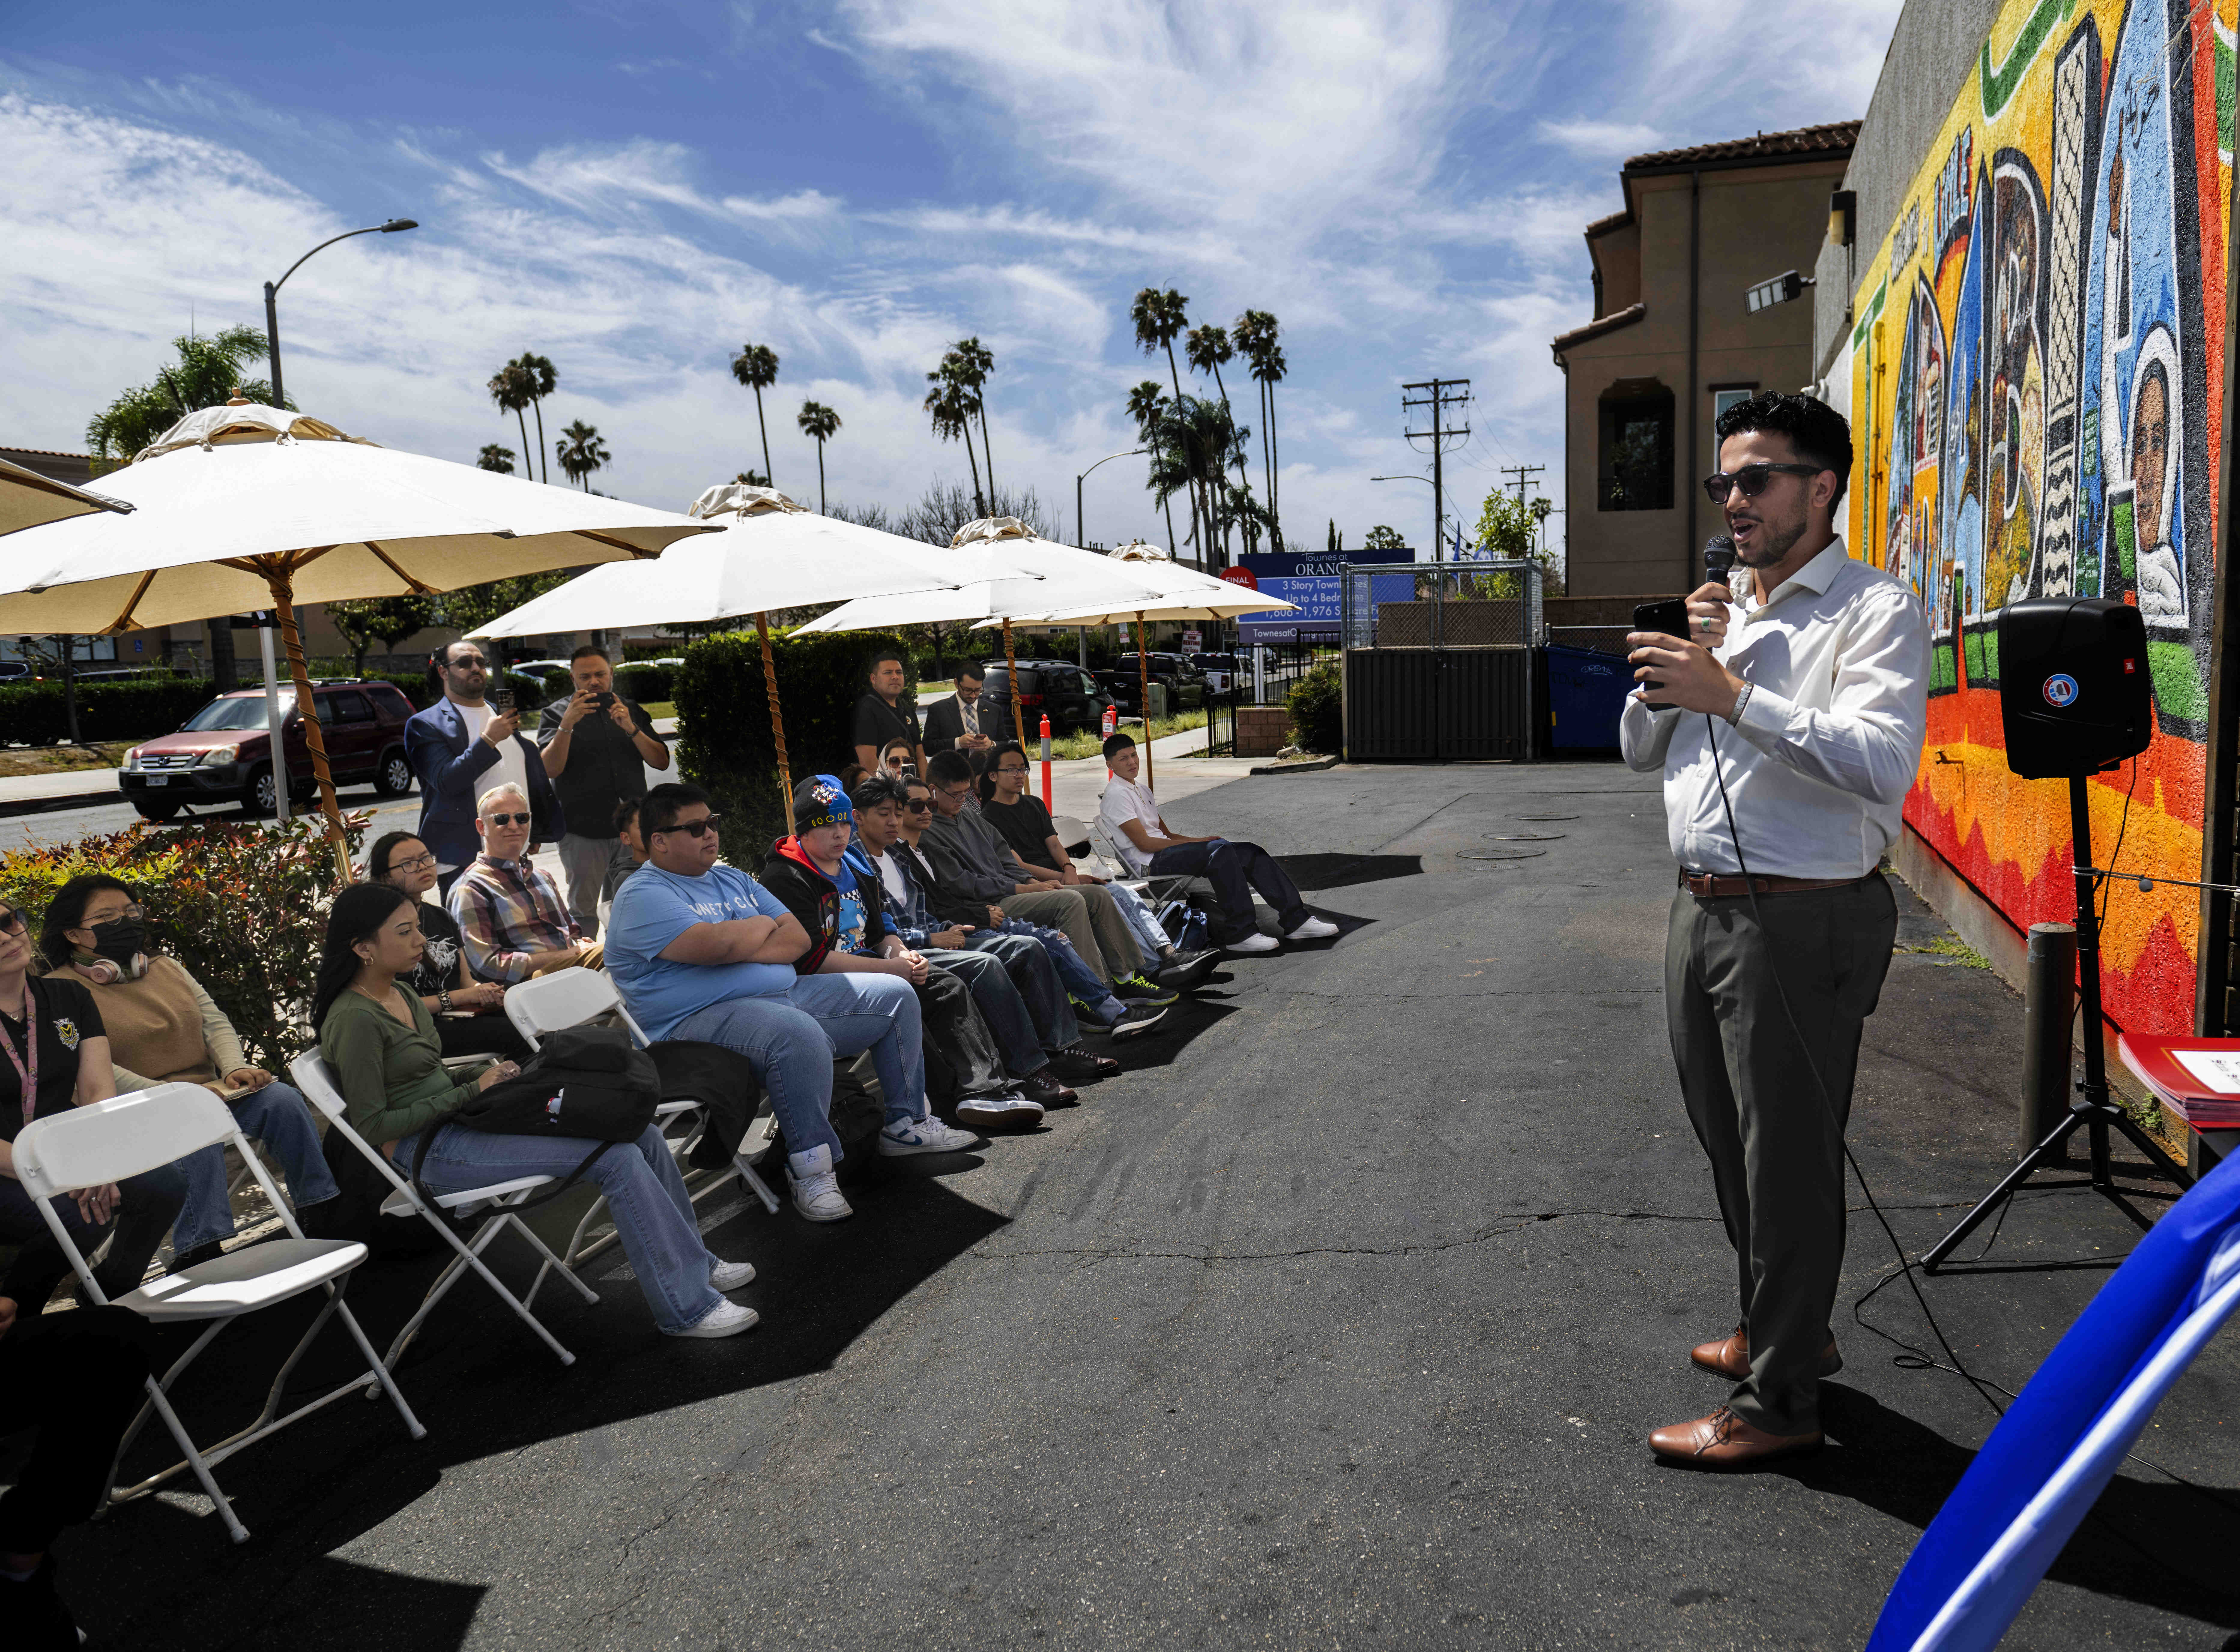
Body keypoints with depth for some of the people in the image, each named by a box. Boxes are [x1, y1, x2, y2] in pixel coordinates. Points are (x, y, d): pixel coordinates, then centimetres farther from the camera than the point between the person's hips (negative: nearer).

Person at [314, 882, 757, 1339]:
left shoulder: (398, 994, 12)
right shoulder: (353, 1019, -16)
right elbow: (373, 1126, -17)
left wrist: (481, 1075, 3)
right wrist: (473, 1091, -14)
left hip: (455, 1121, 9)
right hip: (428, 1152, -9)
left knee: (644, 1135, -2)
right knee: (618, 1158, -22)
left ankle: (692, 1262, 13)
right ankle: (686, 1308, -14)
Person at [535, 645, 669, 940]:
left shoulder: (632, 710, 11)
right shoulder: (556, 714, 1)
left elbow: (661, 761, 2)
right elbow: (550, 769, -13)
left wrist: (632, 729, -13)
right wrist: (567, 724, -25)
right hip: (583, 832, -3)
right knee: (583, 909, 4)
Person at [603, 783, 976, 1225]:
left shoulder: (732, 879, 19)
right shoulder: (642, 896, -8)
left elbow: (798, 939, 10)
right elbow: (716, 945, -23)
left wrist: (739, 946, -10)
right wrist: (763, 926, -2)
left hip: (784, 994, 9)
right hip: (701, 1020, -9)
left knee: (895, 996, 7)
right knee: (800, 1034, -40)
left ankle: (905, 1124, 16)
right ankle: (810, 1168, -25)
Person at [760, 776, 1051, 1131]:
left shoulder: (854, 866, 17)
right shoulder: (786, 880, -11)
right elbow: (812, 960, -19)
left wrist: (902, 954, -2)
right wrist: (891, 968, -19)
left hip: (871, 963, 8)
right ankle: (985, 1089, -26)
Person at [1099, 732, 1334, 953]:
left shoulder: (1142, 791, 26)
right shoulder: (1116, 795, -6)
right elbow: (1144, 843, -14)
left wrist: (1202, 841, 3)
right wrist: (1200, 843, -12)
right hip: (1148, 864, -9)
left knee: (1250, 852, -7)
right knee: (1220, 850, -32)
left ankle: (1295, 920, -9)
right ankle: (1240, 933, -34)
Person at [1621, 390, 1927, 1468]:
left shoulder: (1874, 610, -9)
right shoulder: (1719, 613, 16)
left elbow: (1883, 763, -24)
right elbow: (1641, 751, 16)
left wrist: (1732, 696, -27)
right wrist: (1672, 673, -2)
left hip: (1801, 922, -8)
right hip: (1700, 910, 8)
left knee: (1788, 1158, 1)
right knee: (1731, 1143, 20)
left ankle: (1777, 1401, 14)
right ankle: (1780, 1330, 40)